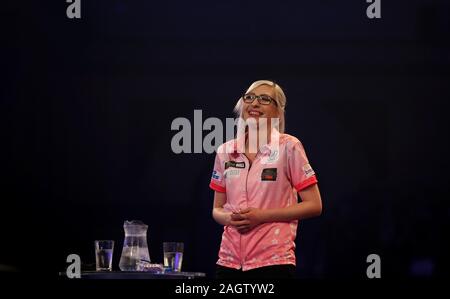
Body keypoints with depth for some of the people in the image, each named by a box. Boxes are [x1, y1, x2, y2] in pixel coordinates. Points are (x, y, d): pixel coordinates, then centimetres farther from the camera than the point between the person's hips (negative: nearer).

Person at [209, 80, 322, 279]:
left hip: (273, 261, -4)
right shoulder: (225, 151, 9)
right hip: (228, 261, 4)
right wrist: (228, 218, -8)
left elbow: (314, 206, -5)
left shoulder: (288, 146, -3)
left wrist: (262, 216, -13)